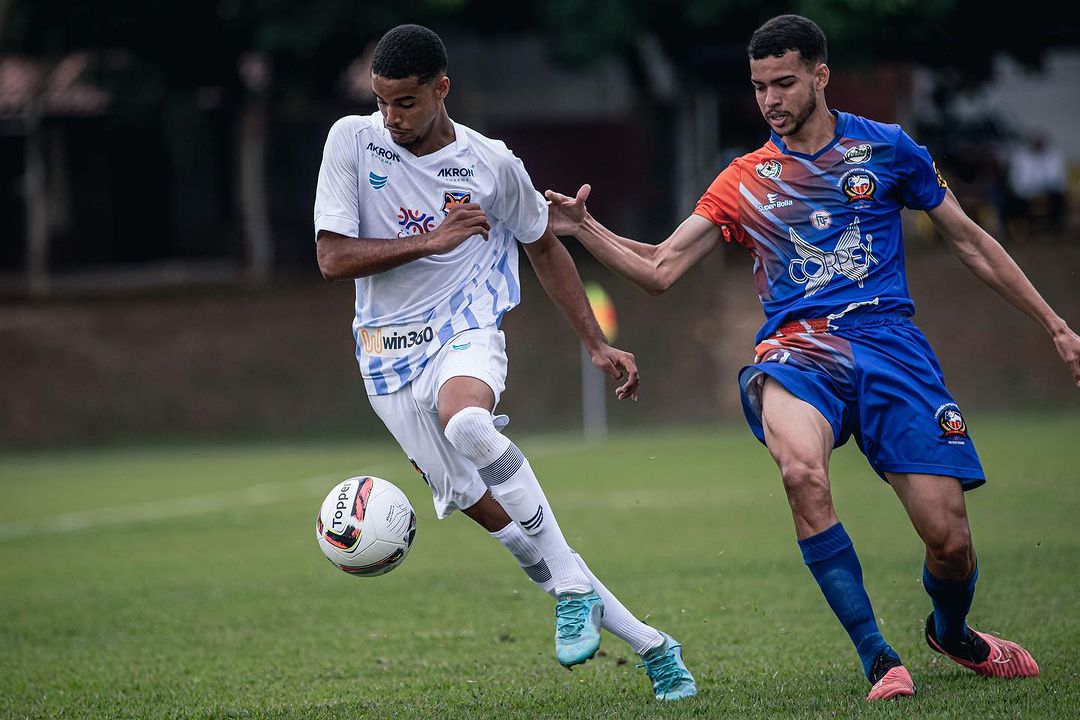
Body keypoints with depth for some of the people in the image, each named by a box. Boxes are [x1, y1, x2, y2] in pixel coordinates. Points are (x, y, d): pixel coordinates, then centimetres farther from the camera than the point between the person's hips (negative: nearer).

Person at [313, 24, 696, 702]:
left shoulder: (491, 163, 0)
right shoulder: (351, 141, -2)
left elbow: (545, 247, 16)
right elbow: (332, 258, -7)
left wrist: (598, 344, 15)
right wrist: (431, 240, -14)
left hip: (466, 334, -2)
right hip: (390, 358, 2)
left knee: (465, 422, -38)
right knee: (492, 512, -3)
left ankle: (574, 590, -28)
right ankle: (650, 645, 5)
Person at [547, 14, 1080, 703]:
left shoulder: (887, 147, 10)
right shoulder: (745, 181, 13)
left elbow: (970, 241, 18)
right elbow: (660, 269, 12)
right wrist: (585, 229, -4)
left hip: (889, 341, 0)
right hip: (796, 348, 0)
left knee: (949, 537, -10)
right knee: (803, 472, -35)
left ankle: (952, 633, 28)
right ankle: (879, 659, -25)